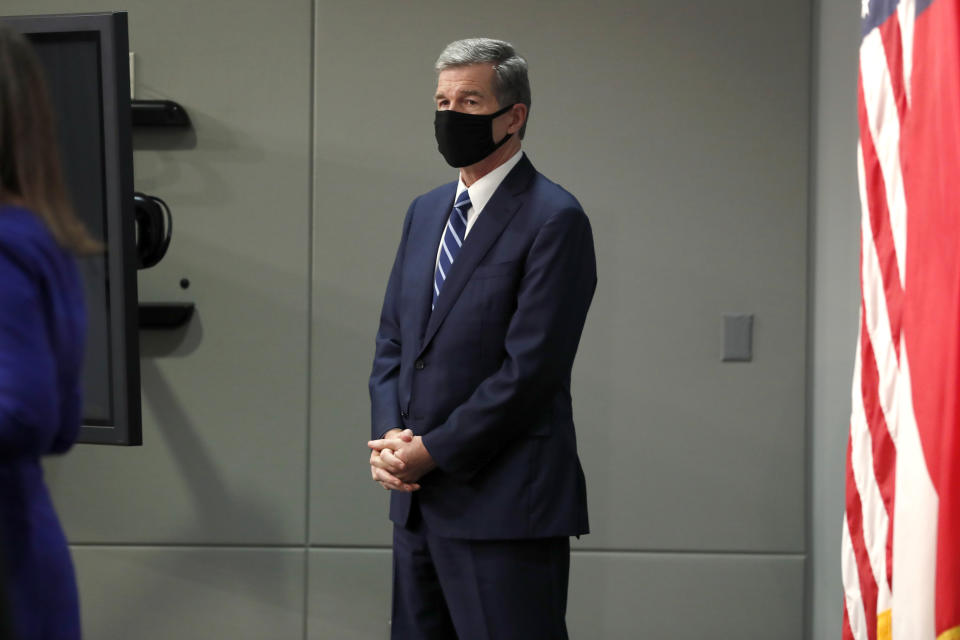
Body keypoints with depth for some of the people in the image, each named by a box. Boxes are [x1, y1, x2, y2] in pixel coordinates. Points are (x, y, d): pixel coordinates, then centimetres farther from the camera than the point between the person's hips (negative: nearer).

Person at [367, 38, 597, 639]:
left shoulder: (554, 218, -9)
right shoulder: (426, 211, 16)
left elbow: (530, 366, -15)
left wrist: (433, 450, -13)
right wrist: (390, 436, 0)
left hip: (505, 504, -7)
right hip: (418, 499, 8)